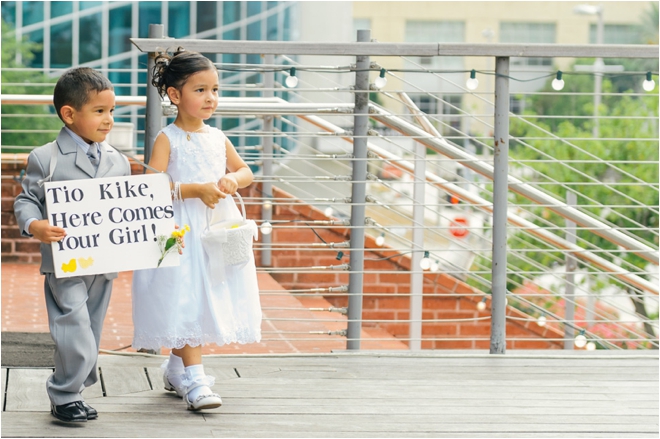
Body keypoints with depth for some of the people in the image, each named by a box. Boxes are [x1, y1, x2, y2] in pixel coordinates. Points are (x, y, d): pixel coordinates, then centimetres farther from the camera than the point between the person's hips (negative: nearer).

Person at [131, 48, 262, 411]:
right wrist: (197, 190, -21)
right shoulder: (168, 139, -8)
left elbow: (246, 171, 17)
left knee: (208, 298, 11)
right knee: (185, 301, -10)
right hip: (181, 231, -6)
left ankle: (176, 367, 28)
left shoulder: (217, 138, 10)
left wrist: (232, 180, -6)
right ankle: (194, 380, -9)